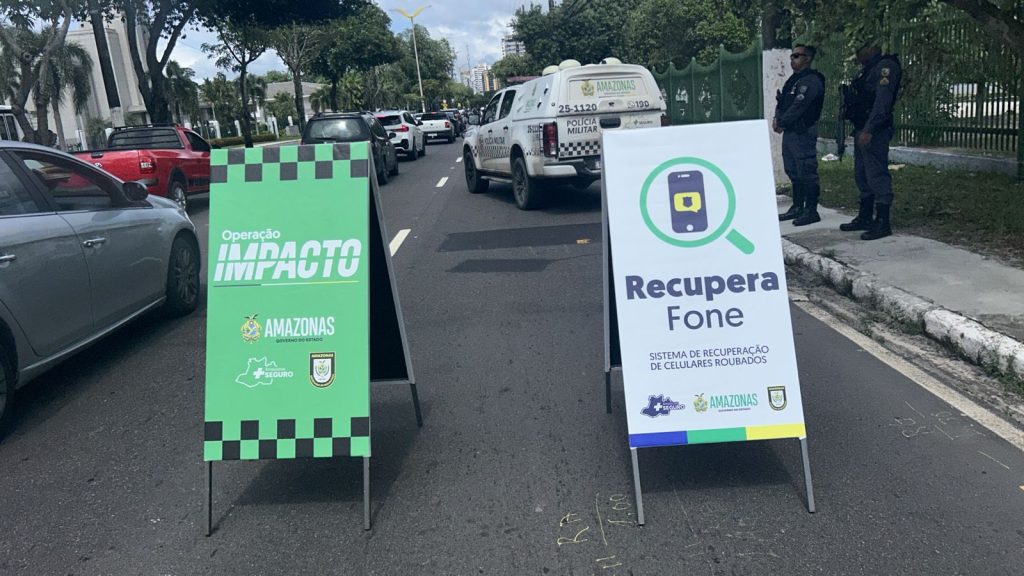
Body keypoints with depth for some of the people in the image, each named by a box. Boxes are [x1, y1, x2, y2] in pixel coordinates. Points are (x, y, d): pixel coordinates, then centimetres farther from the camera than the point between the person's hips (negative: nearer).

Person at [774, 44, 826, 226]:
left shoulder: (811, 81, -11)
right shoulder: (793, 80, 19)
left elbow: (798, 106, -19)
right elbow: (782, 102, 18)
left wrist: (781, 122, -11)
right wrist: (777, 119, -1)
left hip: (803, 132, -10)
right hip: (789, 132, 10)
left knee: (807, 172, -7)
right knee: (793, 172, 14)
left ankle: (811, 211, -4)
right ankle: (797, 208, 23)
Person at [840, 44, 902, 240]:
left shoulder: (886, 66, -11)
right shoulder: (867, 69, 20)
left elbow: (882, 100, -21)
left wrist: (869, 129, -27)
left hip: (874, 132, -10)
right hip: (862, 130, 10)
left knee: (877, 176, -8)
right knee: (862, 176, 15)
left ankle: (882, 223, -5)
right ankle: (865, 218, 24)